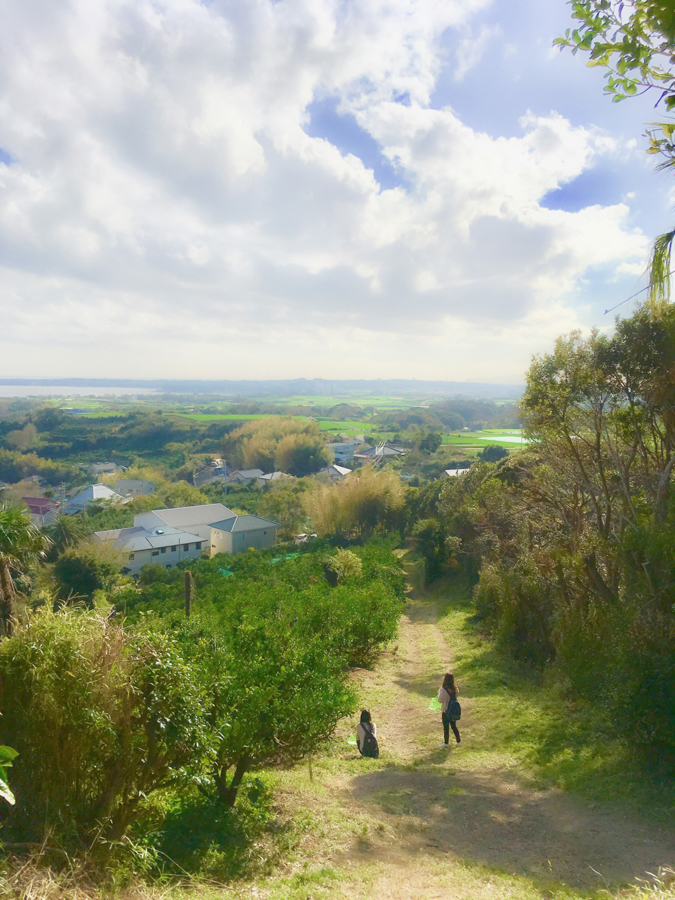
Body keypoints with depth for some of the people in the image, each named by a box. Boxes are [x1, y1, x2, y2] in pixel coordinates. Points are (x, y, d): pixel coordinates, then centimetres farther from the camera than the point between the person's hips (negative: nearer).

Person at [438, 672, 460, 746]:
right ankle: (458, 740, 29)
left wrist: (439, 693, 0)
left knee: (446, 727, 10)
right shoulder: (455, 689, -9)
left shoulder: (443, 690, -25)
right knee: (454, 726, 21)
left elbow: (440, 700, -17)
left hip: (446, 711, -5)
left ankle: (446, 742, 20)